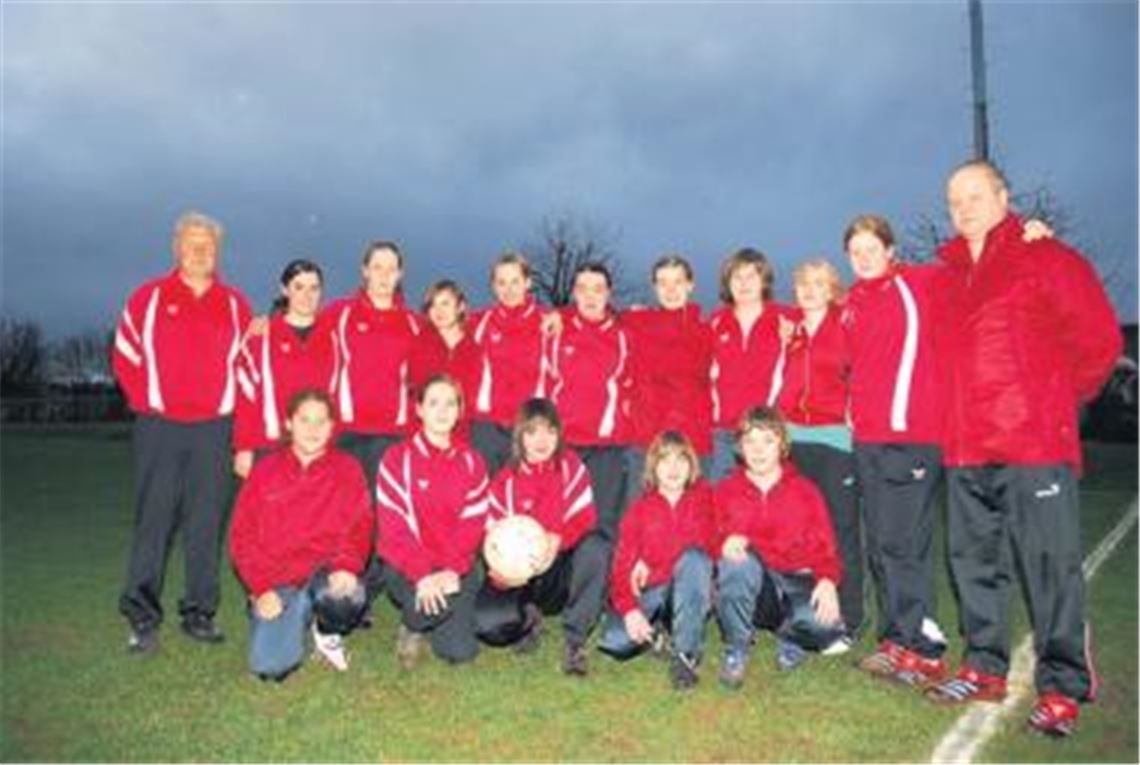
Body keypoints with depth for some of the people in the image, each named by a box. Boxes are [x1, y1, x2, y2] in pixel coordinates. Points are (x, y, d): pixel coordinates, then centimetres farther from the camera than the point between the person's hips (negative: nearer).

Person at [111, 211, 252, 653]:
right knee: (153, 520, -2)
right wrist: (148, 403, 0)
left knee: (206, 524, 5)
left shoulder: (235, 306, 11)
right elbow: (125, 356, 7)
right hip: (159, 427, -1)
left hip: (214, 429, 2)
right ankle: (142, 618, 5)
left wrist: (231, 409, 5)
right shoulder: (148, 298, 6)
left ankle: (200, 613, 13)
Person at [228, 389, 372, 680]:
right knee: (271, 667, -17)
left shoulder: (347, 470, 2)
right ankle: (299, 617, 18)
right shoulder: (265, 470, 4)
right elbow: (242, 536, 2)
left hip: (326, 572, -1)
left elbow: (360, 528, -2)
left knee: (347, 596, -36)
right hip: (276, 580, 1)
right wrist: (261, 588, -10)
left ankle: (327, 633, 3)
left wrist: (346, 566, -22)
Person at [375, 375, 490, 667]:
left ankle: (434, 623, 21)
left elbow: (473, 524, -2)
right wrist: (422, 574, -22)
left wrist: (451, 570, -17)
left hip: (457, 567, 2)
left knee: (460, 651, -14)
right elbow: (392, 524, -10)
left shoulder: (471, 462, 4)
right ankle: (412, 626, 4)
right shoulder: (397, 459, -4)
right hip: (407, 565, -2)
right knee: (433, 604, -33)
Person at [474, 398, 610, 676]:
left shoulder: (570, 466, 1)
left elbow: (586, 517, -11)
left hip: (561, 570, 0)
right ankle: (526, 619, 8)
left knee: (596, 547, -33)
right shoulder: (505, 481, 2)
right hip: (520, 576, 0)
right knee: (483, 618, -28)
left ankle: (574, 640, -22)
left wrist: (558, 540, -32)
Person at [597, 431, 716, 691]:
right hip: (649, 592, 1)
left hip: (690, 590, -1)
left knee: (694, 557, -33)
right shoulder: (640, 509, 6)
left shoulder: (703, 497, 5)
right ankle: (655, 629, 9)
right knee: (614, 641, -25)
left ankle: (686, 654, -26)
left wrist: (649, 562, -13)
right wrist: (628, 609, -21)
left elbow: (704, 541, -12)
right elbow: (622, 563, -2)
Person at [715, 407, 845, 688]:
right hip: (747, 588, 0)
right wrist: (727, 543, -25)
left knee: (824, 623, -33)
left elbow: (825, 548, 3)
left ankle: (789, 640, 5)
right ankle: (735, 653, -16)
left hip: (797, 585, 0)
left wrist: (828, 580, -19)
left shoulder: (805, 491, 11)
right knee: (738, 560, -35)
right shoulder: (726, 491, 10)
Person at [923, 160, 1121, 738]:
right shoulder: (949, 275, 16)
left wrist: (1058, 398, 4)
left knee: (1050, 565, -2)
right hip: (965, 448, 6)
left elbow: (1099, 339, -3)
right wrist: (962, 409, 13)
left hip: (1035, 443, -6)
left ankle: (1063, 686, 9)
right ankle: (984, 667, 26)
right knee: (974, 561, 12)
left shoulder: (1047, 259, -2)